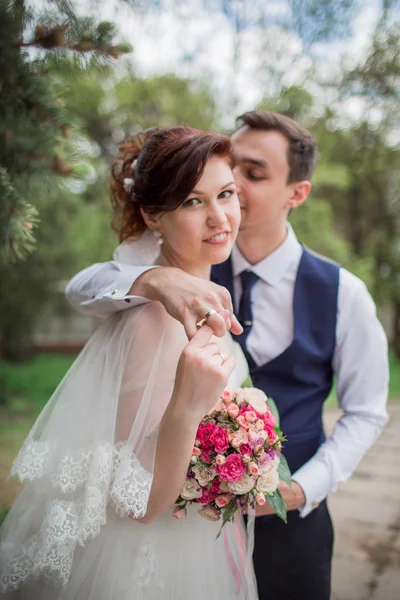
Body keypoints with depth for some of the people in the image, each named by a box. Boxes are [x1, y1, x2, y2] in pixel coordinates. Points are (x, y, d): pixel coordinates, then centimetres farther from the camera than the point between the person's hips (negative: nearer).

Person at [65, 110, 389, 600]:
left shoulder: (342, 293, -13)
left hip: (288, 520, -1)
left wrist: (301, 490, -16)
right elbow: (81, 289, -20)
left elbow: (365, 413, -4)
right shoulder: (193, 271, -8)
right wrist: (154, 280, -40)